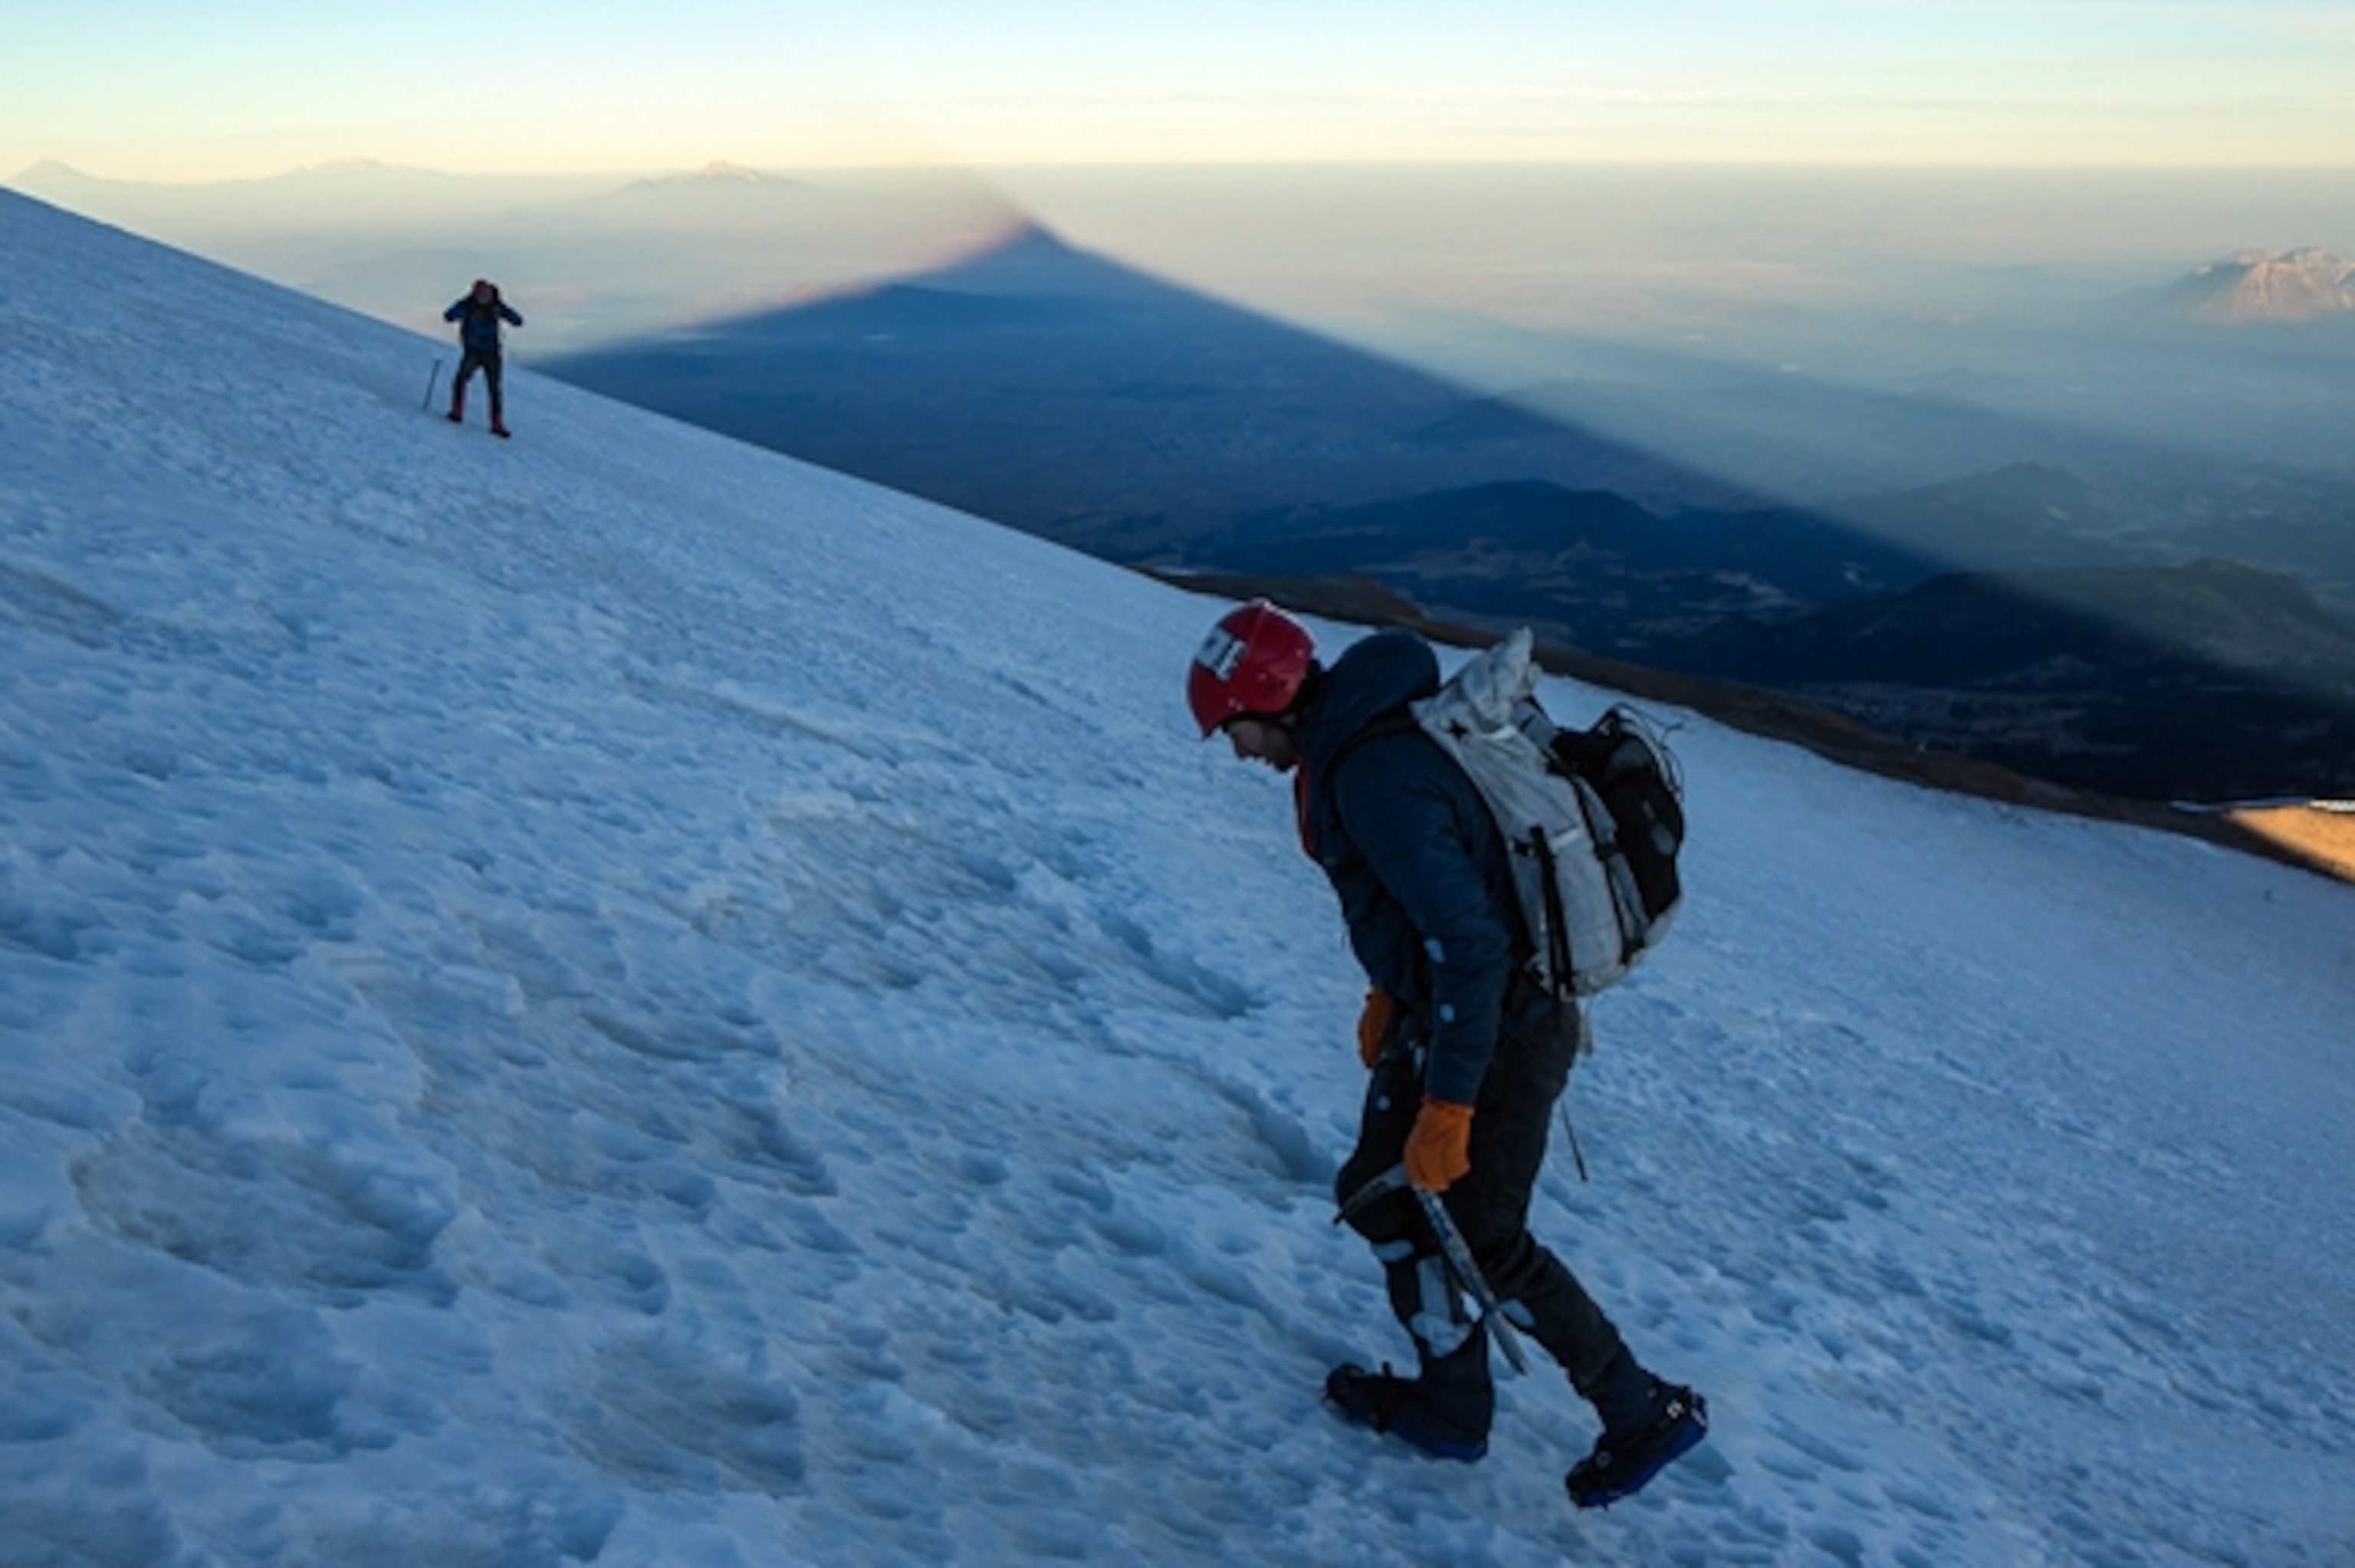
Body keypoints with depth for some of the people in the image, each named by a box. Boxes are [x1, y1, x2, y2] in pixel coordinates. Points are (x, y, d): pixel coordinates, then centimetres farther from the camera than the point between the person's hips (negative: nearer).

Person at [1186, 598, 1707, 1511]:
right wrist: (1389, 991, 25)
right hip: (1440, 1010, 10)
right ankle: (1451, 1403, 29)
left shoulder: (1375, 778, -29)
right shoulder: (1362, 734, 3)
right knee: (1381, 1195, 15)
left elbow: (1469, 945, -31)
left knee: (1486, 1243, 5)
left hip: (1499, 1033, -10)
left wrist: (1447, 1106, -26)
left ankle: (1645, 1412, 22)